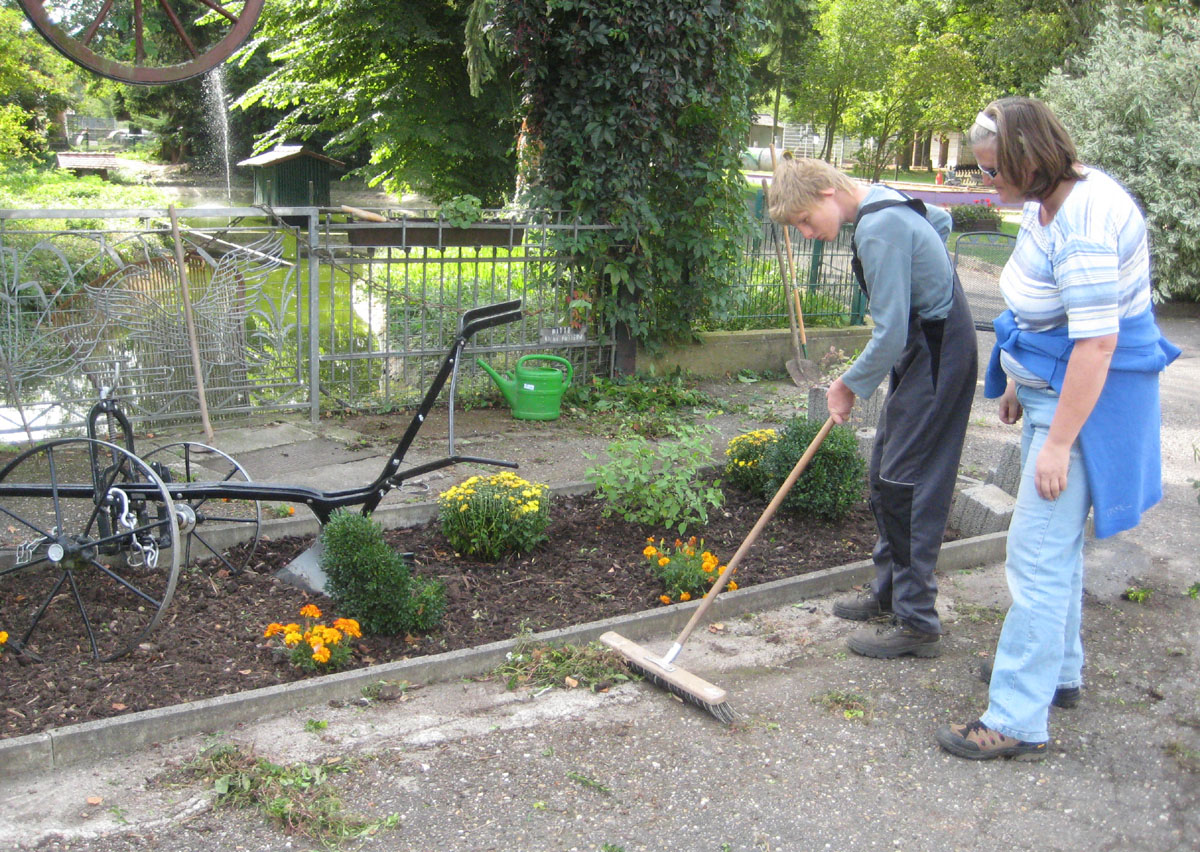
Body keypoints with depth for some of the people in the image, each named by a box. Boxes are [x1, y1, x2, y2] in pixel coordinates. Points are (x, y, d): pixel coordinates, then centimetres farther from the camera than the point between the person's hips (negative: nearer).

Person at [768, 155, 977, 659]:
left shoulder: (878, 231, -25)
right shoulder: (880, 199, 6)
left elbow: (890, 335, -26)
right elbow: (940, 221, 27)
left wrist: (850, 385, -11)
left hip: (936, 358, -10)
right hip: (923, 345, 10)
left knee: (905, 484, -8)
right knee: (884, 477, 15)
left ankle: (917, 623, 0)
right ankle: (889, 592, 28)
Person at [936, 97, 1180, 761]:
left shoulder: (1085, 224, -26)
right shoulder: (1046, 201, 7)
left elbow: (1098, 341, -28)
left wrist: (1059, 443, -26)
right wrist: (1018, 384, 26)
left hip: (1089, 397, -10)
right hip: (1055, 384, 10)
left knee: (1037, 553, -8)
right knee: (1055, 542, 21)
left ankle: (1018, 721, -1)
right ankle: (1059, 670, 38)